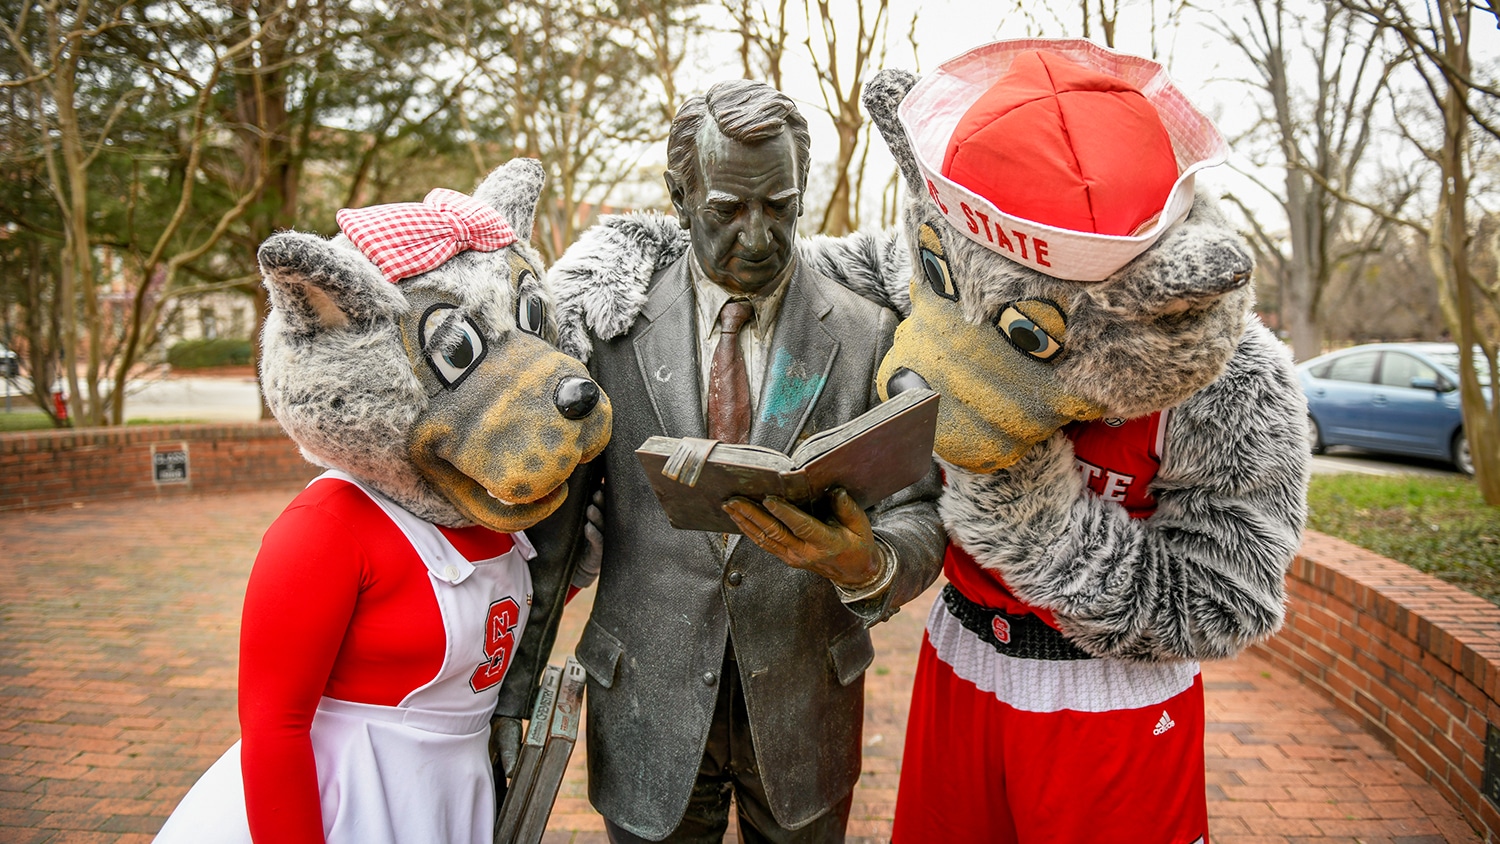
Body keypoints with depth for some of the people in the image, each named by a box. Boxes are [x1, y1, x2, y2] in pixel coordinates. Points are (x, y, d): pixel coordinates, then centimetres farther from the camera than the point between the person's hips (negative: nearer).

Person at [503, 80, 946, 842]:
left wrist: (868, 564, -29)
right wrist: (519, 684, -2)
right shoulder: (614, 322, -5)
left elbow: (919, 521, -7)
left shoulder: (868, 335, -6)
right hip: (648, 702, 0)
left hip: (804, 704, 1)